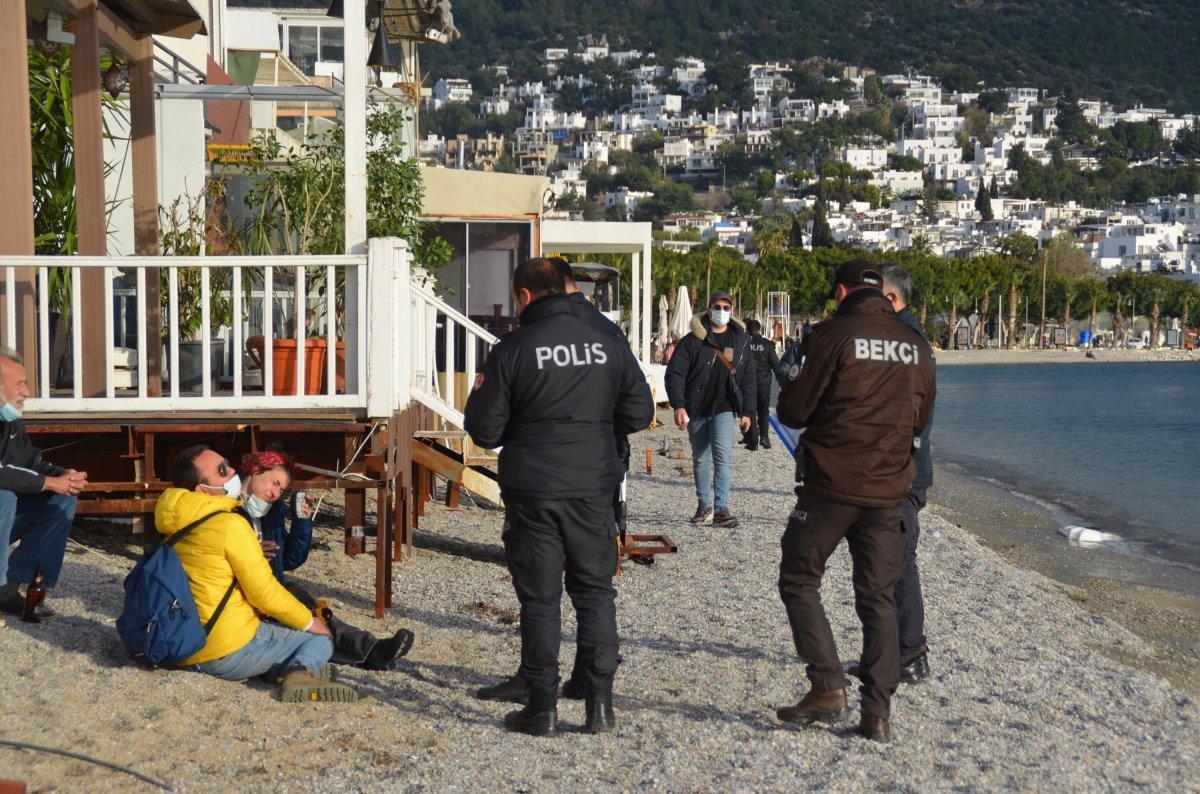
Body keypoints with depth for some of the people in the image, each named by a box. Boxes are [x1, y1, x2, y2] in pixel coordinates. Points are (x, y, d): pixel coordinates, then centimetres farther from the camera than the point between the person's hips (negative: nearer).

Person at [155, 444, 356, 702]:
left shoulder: (174, 526, 11)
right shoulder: (230, 525, -16)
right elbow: (264, 592, -13)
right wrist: (308, 621, 2)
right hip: (230, 653, -8)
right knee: (321, 638, 5)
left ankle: (290, 672, -1)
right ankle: (302, 674, -25)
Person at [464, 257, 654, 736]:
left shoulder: (512, 350, -8)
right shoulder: (609, 345, 2)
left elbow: (484, 431, -6)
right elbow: (639, 413, 6)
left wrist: (480, 392, 14)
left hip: (533, 492, -2)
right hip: (594, 490, 3)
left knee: (539, 598, 6)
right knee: (595, 591, 12)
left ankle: (542, 707, 9)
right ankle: (601, 704, 10)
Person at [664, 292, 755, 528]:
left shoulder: (741, 340, 8)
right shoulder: (693, 340, -1)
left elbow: (748, 380, 11)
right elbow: (675, 373, -4)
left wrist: (747, 412, 5)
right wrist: (678, 405, -15)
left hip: (724, 410, -1)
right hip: (696, 411, 1)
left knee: (723, 455, -18)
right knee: (700, 459, 10)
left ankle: (721, 508, -17)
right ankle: (704, 506, 22)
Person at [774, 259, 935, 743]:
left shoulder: (832, 335, -8)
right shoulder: (916, 345, 8)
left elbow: (793, 412, -7)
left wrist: (789, 389, 14)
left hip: (830, 485, -5)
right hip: (888, 491, 5)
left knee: (799, 581, 9)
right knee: (878, 599, 10)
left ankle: (828, 688, -1)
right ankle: (878, 712, 7)